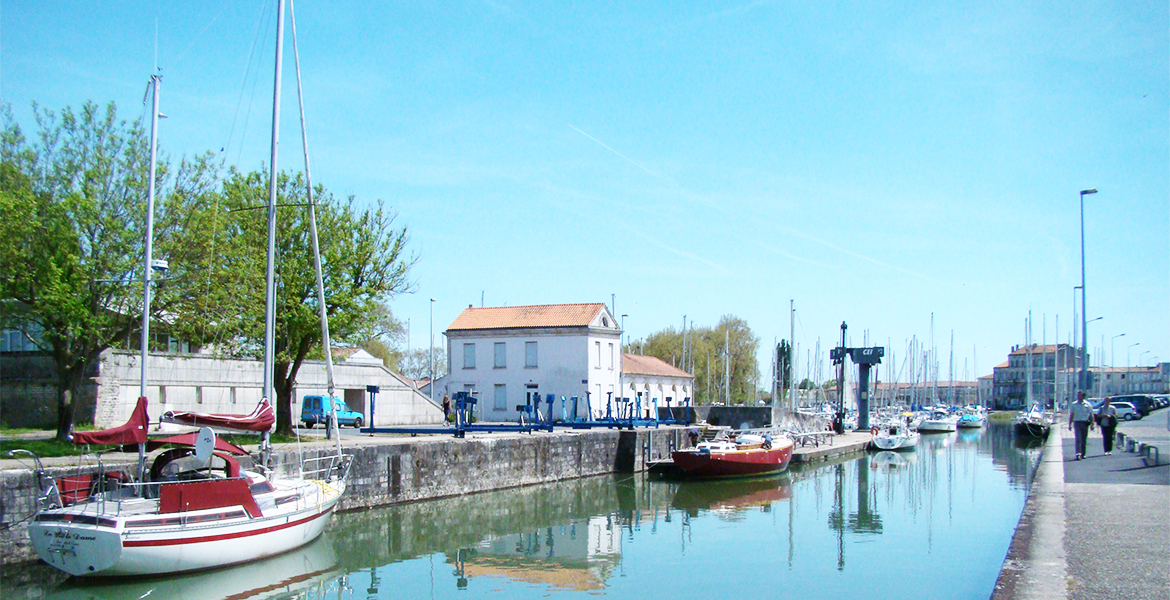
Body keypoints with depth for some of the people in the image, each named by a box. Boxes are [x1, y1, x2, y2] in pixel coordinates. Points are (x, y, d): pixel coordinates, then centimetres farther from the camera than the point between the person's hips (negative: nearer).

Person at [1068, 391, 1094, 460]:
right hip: (1077, 422, -1)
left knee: (1084, 440, 8)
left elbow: (1091, 415, 8)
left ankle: (1082, 454, 20)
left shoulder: (1087, 405, 4)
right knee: (1078, 439, -12)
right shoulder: (1073, 405, 5)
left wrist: (1092, 424, 2)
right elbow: (1071, 415, 6)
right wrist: (1070, 424, 1)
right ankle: (1077, 454, -19)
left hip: (1085, 423, 1)